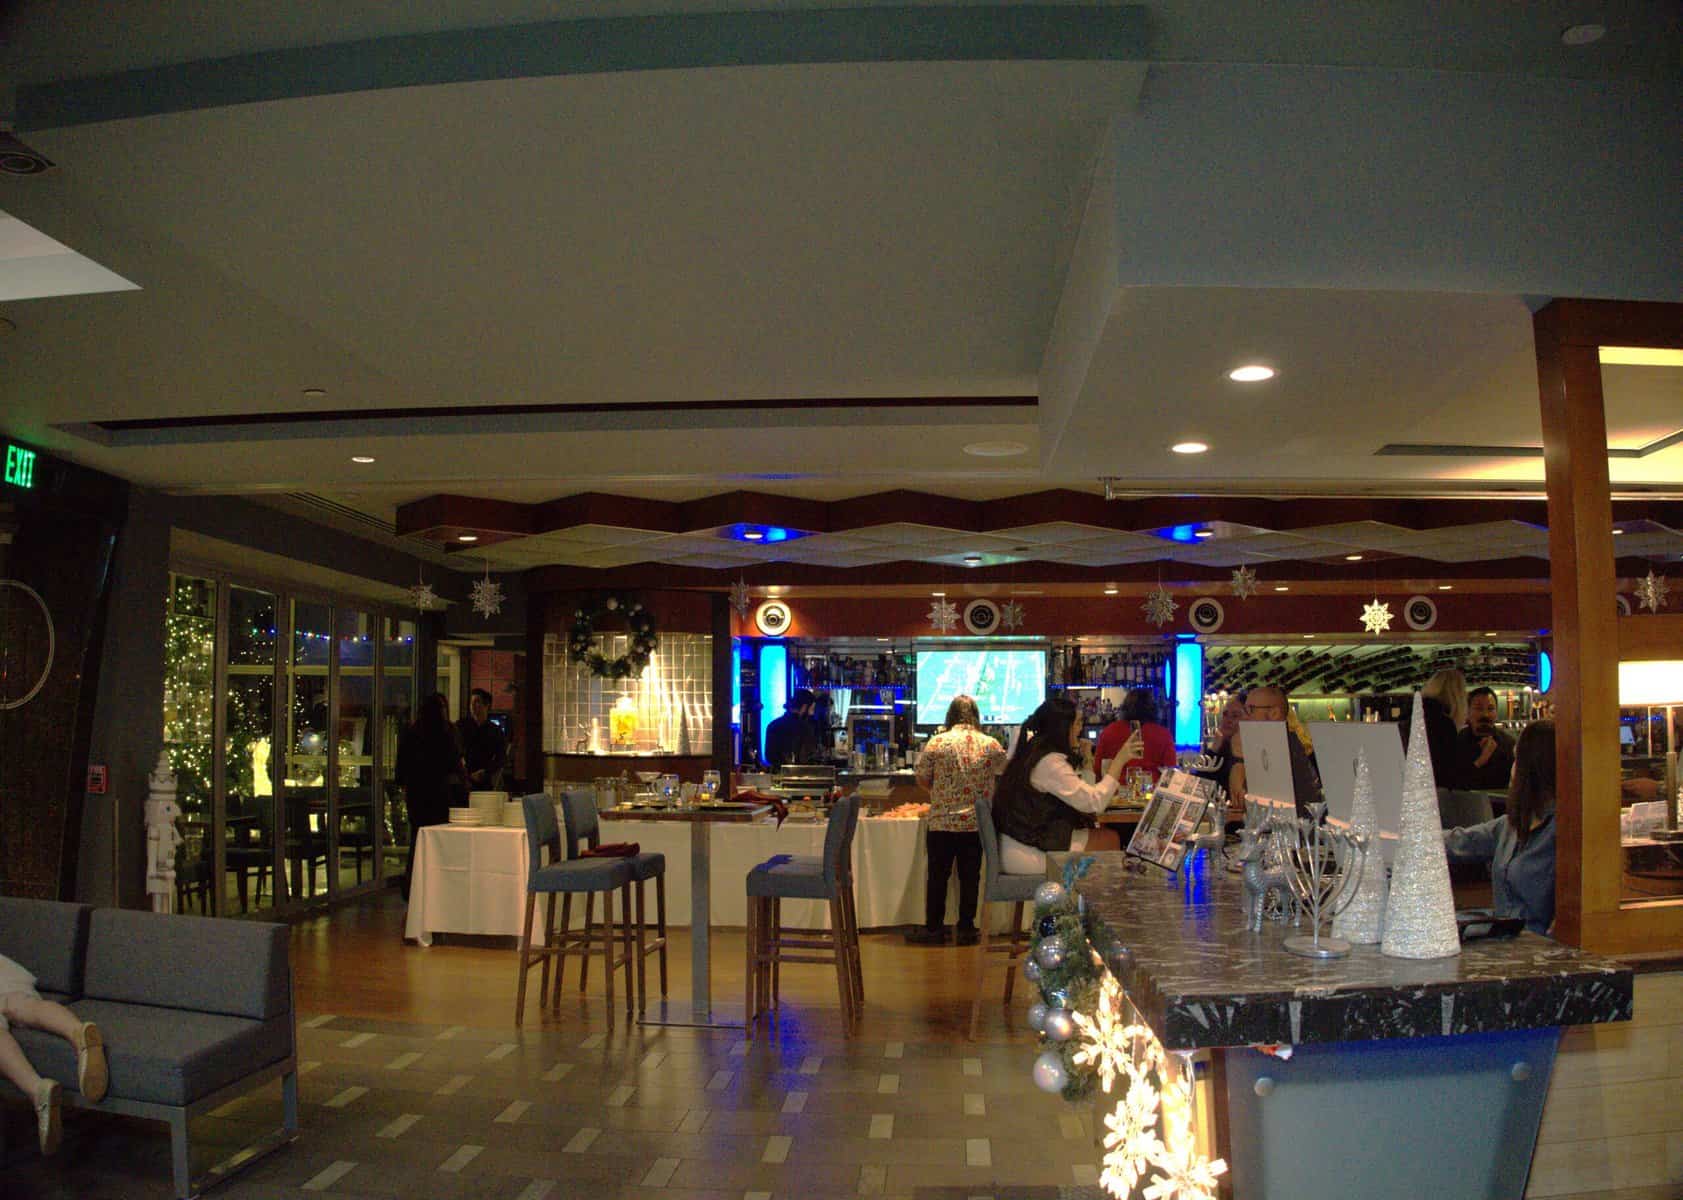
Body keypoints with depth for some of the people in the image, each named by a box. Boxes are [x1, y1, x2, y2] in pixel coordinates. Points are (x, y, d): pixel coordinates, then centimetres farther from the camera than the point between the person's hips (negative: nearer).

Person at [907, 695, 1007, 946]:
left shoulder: (937, 742, -7)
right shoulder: (992, 745, -1)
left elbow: (922, 778, 0)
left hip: (942, 822, -1)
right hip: (977, 823, 2)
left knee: (937, 876, 8)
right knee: (970, 877, 10)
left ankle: (933, 928, 14)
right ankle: (965, 929, 16)